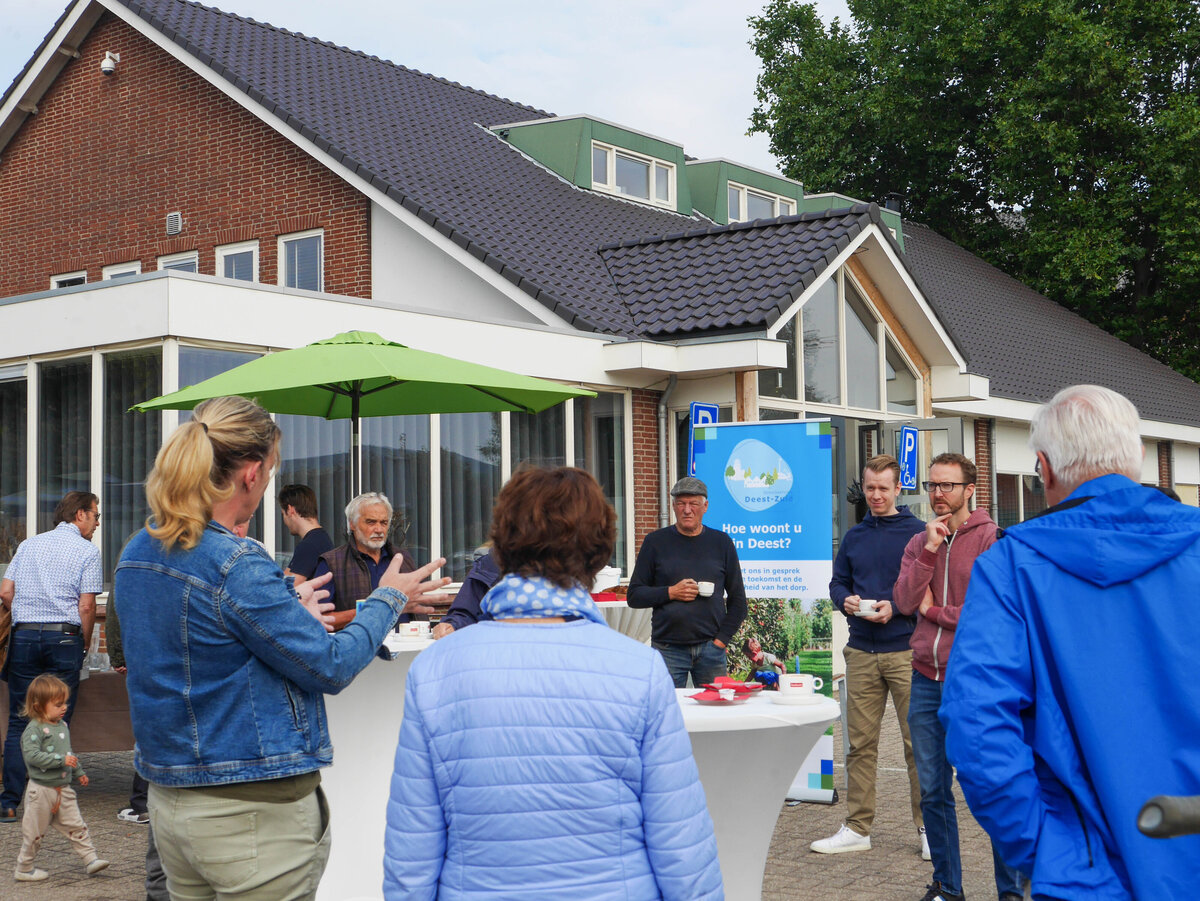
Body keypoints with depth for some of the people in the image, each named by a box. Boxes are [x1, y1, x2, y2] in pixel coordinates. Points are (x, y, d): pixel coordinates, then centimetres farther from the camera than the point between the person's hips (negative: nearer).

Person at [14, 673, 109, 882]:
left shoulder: (62, 726, 10)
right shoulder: (34, 729, -16)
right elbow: (32, 755, -27)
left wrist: (79, 772, 28)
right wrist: (61, 760, -27)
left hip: (63, 788, 7)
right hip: (41, 789, -7)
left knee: (76, 826, 6)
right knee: (34, 832, 4)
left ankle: (91, 859, 8)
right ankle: (24, 869, 18)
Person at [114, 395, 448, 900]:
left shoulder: (136, 554, 6)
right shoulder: (238, 566, -22)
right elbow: (331, 667, -15)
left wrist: (289, 611, 21)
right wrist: (388, 599, -1)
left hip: (167, 799, 9)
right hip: (254, 816, -9)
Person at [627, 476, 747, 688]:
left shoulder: (721, 543, 10)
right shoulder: (655, 542, 5)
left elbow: (738, 600, 12)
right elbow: (633, 596, 5)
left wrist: (721, 639, 1)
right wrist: (670, 592, -9)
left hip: (710, 649, 1)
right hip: (668, 650, -1)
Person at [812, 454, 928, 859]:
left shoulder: (917, 533, -1)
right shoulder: (854, 537, 15)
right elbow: (837, 582, 19)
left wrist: (895, 608, -16)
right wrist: (845, 600, -3)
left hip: (906, 650, -4)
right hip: (862, 652, 4)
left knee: (918, 743, -1)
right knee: (860, 745, 7)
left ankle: (928, 828, 10)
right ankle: (857, 828, 14)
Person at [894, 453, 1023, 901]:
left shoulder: (991, 540, -6)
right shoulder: (918, 543, 11)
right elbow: (904, 601, -2)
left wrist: (934, 611, -7)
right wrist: (929, 549, -10)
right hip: (927, 682, 5)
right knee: (933, 791, 11)